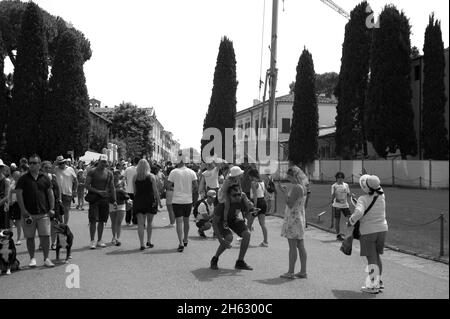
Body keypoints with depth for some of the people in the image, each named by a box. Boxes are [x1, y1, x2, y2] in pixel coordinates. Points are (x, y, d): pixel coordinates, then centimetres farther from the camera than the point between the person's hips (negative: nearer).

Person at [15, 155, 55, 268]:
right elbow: (19, 194, -2)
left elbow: (50, 194, 9)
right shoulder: (23, 179, 2)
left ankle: (46, 259, 6)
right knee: (30, 237, 6)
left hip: (43, 213, 1)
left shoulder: (45, 178, 8)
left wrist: (51, 208, 1)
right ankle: (32, 258, 19)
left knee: (45, 236, -2)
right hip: (28, 214, -1)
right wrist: (23, 210, -10)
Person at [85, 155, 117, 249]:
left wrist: (114, 200, 5)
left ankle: (99, 240, 15)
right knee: (93, 220, -7)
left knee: (102, 220, 7)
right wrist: (98, 192, -16)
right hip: (94, 198, -3)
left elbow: (112, 188, 12)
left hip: (105, 199, 4)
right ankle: (92, 241, 0)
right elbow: (87, 186, -6)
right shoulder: (92, 172, -1)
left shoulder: (109, 173, 10)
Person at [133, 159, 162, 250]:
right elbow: (155, 190, -4)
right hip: (150, 201, -1)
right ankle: (149, 241, 18)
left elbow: (135, 191, 6)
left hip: (138, 201, 1)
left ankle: (142, 244, -4)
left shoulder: (135, 177, 2)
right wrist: (159, 201, 2)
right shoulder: (151, 176, -4)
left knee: (140, 223, 1)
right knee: (149, 222, 16)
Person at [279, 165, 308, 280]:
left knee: (292, 246, -5)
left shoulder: (296, 187, -17)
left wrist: (285, 192, -11)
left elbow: (290, 204, -20)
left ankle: (290, 272, 0)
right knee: (300, 246, 11)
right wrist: (287, 192, 15)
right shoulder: (303, 187, 12)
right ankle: (303, 272, 15)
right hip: (300, 218, 10)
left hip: (293, 218, -10)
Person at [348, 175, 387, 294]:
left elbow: (359, 213, -33)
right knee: (377, 256, 20)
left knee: (371, 259, 2)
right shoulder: (381, 196, -3)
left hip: (368, 232, -5)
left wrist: (351, 221, -17)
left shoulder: (363, 199, -19)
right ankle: (379, 281, 29)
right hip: (382, 229, 6)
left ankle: (373, 286, 7)